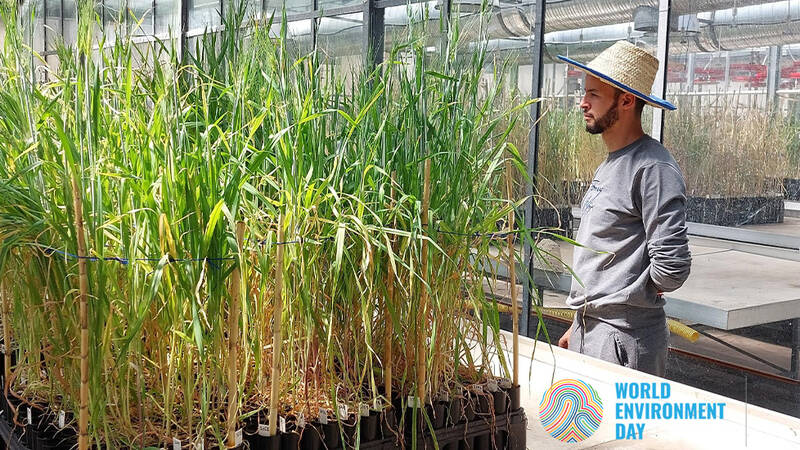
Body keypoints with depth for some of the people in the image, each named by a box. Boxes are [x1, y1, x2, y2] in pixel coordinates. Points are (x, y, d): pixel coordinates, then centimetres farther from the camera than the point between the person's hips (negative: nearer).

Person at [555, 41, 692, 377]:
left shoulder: (653, 168, -17)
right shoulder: (609, 166, 13)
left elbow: (672, 267, -23)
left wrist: (623, 297, -4)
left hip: (624, 337, -9)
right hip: (588, 330, 9)